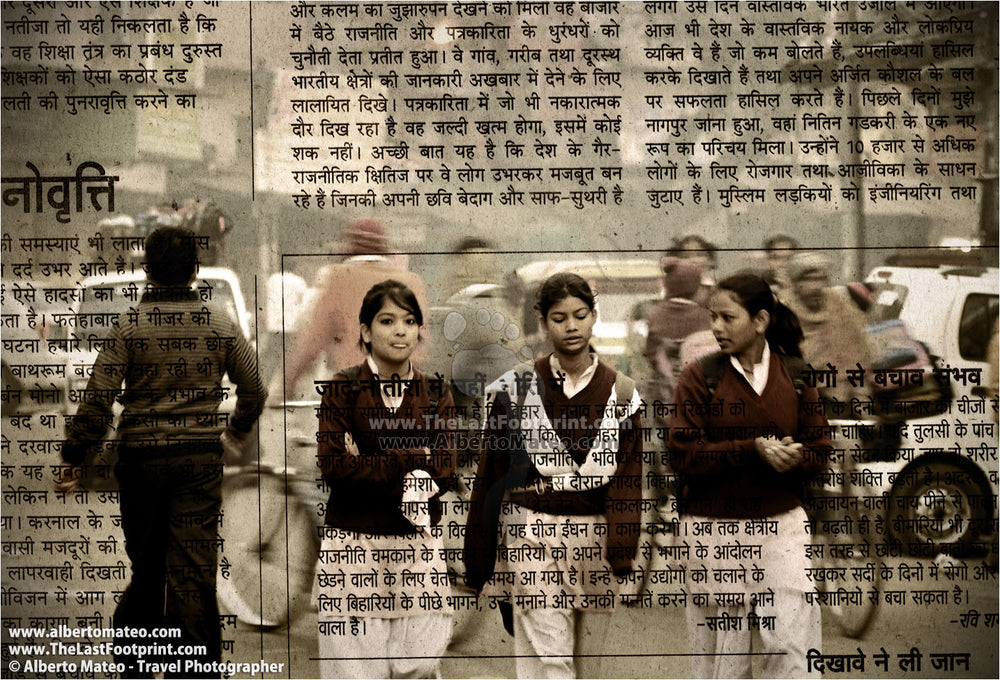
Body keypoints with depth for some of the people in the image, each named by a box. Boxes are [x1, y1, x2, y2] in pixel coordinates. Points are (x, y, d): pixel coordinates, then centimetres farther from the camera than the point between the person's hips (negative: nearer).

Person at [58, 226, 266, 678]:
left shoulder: (130, 326, -4)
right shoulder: (220, 326, 1)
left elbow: (98, 398, -8)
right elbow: (253, 390, 9)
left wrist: (74, 458, 0)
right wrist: (239, 427, 29)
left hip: (142, 457, 0)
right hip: (201, 455, 0)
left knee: (147, 564, 16)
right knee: (194, 569, 1)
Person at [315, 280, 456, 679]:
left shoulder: (435, 394, 10)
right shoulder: (343, 388, 2)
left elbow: (444, 470, -1)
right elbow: (334, 466, -10)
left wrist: (370, 463, -11)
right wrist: (413, 460, -10)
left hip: (417, 546, 2)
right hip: (354, 542, -2)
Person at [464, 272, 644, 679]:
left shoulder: (621, 393, 4)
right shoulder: (515, 389, 0)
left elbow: (628, 480, 0)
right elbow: (491, 474, 4)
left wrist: (622, 555, -11)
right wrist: (478, 561, 5)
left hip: (596, 539, 2)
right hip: (534, 539, -2)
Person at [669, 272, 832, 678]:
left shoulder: (795, 375, 6)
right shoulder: (700, 376, -1)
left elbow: (819, 450, 7)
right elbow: (683, 455, -9)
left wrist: (792, 458, -16)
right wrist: (752, 450, -18)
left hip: (782, 523, 2)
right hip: (713, 527, -1)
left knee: (793, 644, -3)